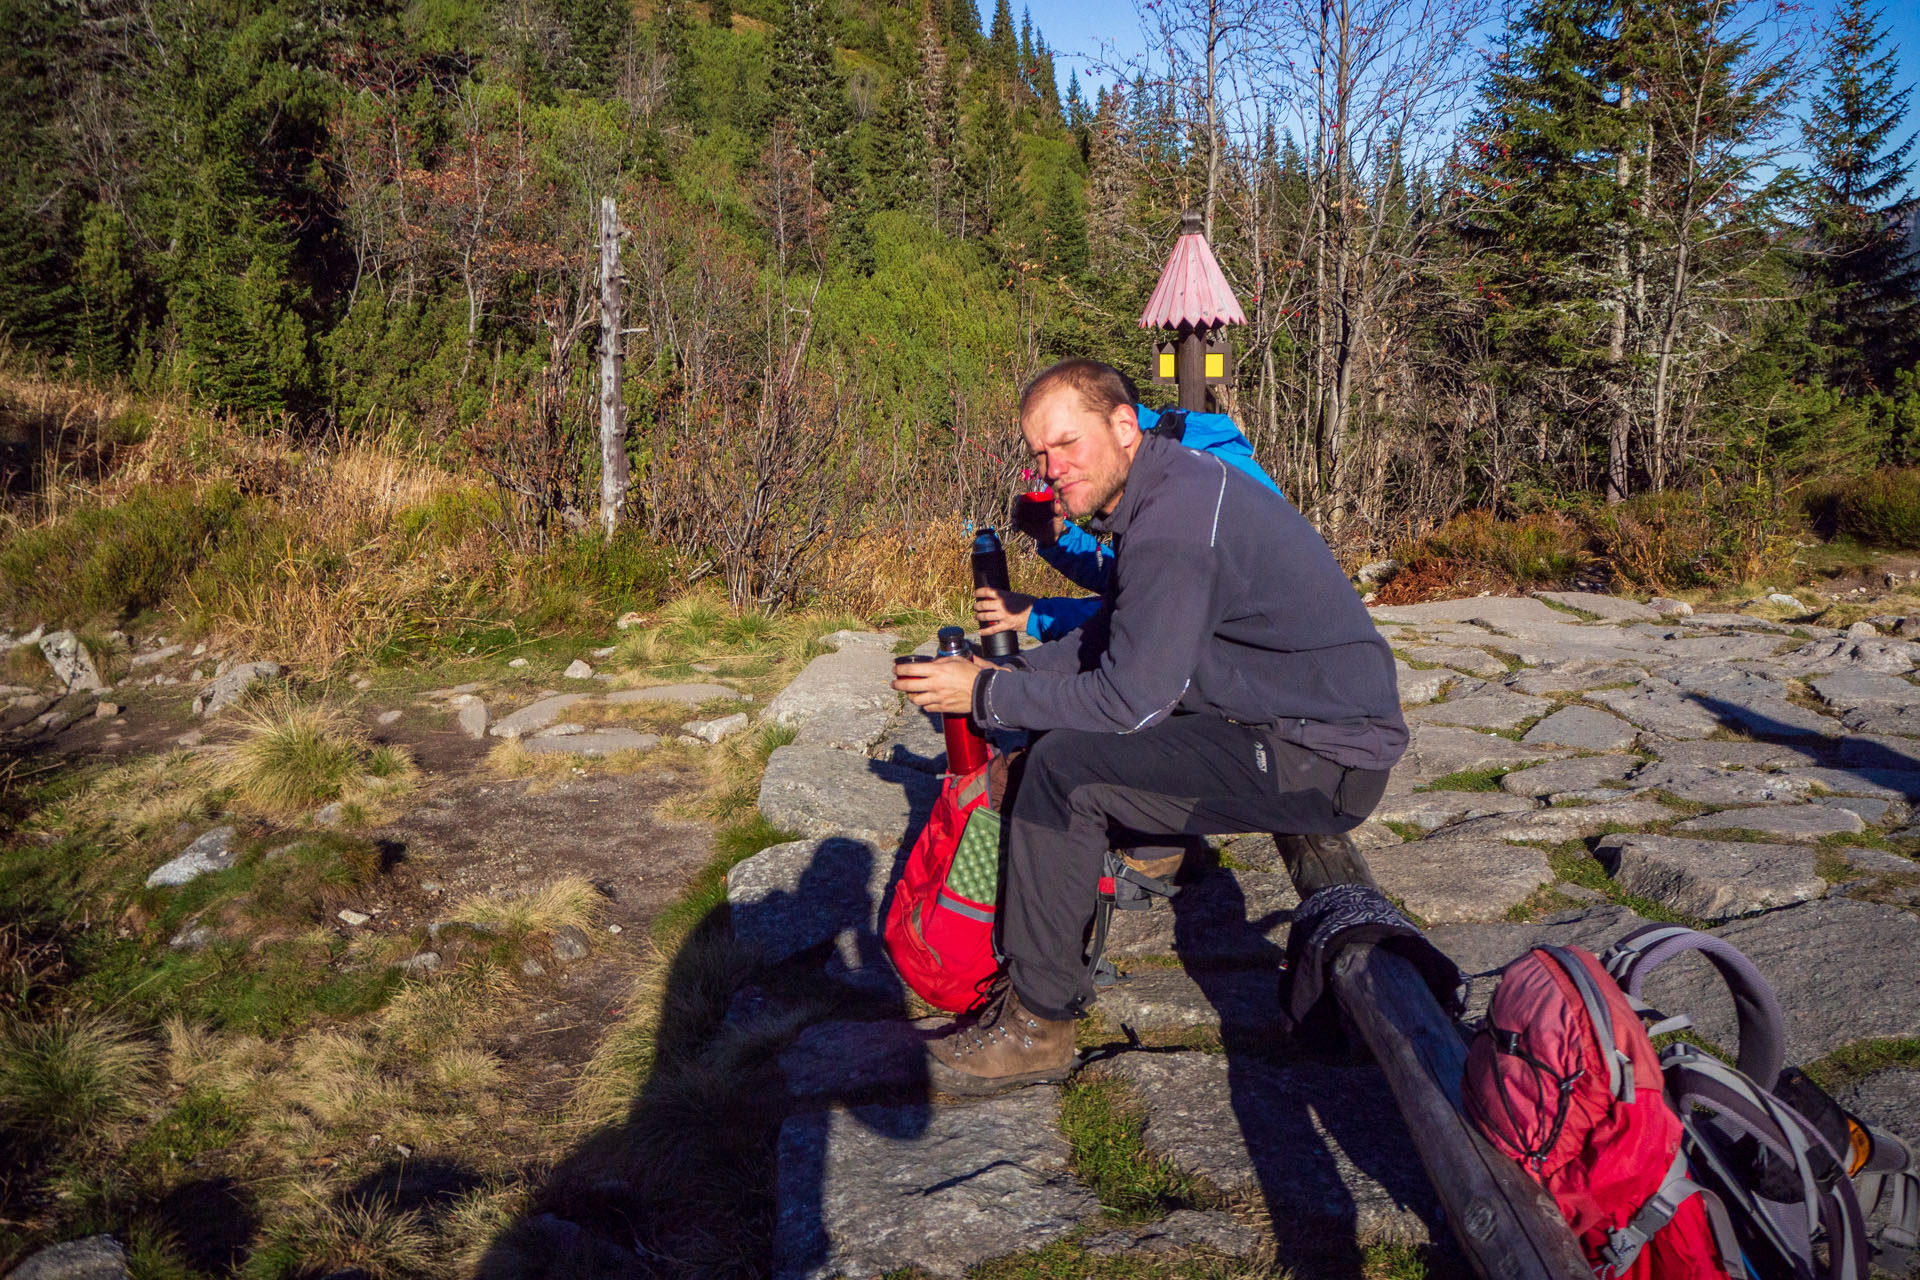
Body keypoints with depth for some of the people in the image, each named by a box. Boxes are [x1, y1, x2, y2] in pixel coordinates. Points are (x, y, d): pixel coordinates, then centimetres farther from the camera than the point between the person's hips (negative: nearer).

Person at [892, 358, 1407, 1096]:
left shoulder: (1174, 523, -22)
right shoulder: (1165, 489, 10)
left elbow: (1131, 698, -22)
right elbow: (1114, 638, 19)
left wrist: (988, 695, -13)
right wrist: (1012, 670, 7)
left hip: (1320, 763, -11)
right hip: (1302, 729, 11)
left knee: (1065, 766, -17)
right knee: (1068, 731, 13)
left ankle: (1038, 1026, -4)